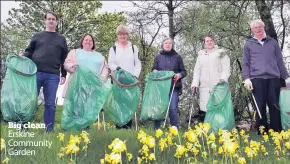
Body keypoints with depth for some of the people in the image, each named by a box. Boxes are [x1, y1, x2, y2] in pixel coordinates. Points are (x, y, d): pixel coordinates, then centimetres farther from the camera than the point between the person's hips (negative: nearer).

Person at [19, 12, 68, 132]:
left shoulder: (61, 39, 18)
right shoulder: (37, 36, 16)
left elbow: (64, 59, 15)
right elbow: (29, 51, 16)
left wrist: (64, 75, 9)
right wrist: (23, 55, -7)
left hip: (53, 76, 0)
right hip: (35, 73, 0)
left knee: (50, 104, 1)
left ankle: (49, 130, 8)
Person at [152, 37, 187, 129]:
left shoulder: (177, 57, 10)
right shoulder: (158, 57, 13)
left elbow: (184, 72, 11)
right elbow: (153, 70, 16)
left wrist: (179, 75, -10)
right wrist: (154, 71, -7)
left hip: (174, 87, -1)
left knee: (173, 108, -9)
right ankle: (156, 128, 12)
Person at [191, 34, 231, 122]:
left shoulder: (221, 53, 11)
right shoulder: (201, 55, 22)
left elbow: (226, 69, 2)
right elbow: (197, 71, 19)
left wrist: (223, 79, -16)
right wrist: (195, 84, 6)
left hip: (218, 86, -3)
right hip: (204, 87, 3)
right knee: (204, 109, -5)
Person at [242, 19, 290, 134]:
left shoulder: (273, 42, 16)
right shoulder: (249, 44, 12)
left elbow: (280, 61, 17)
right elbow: (245, 63, 7)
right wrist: (246, 78, -6)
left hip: (273, 78, 2)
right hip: (257, 79, -1)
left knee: (275, 106, 1)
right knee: (260, 107, 0)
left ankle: (277, 132, 8)